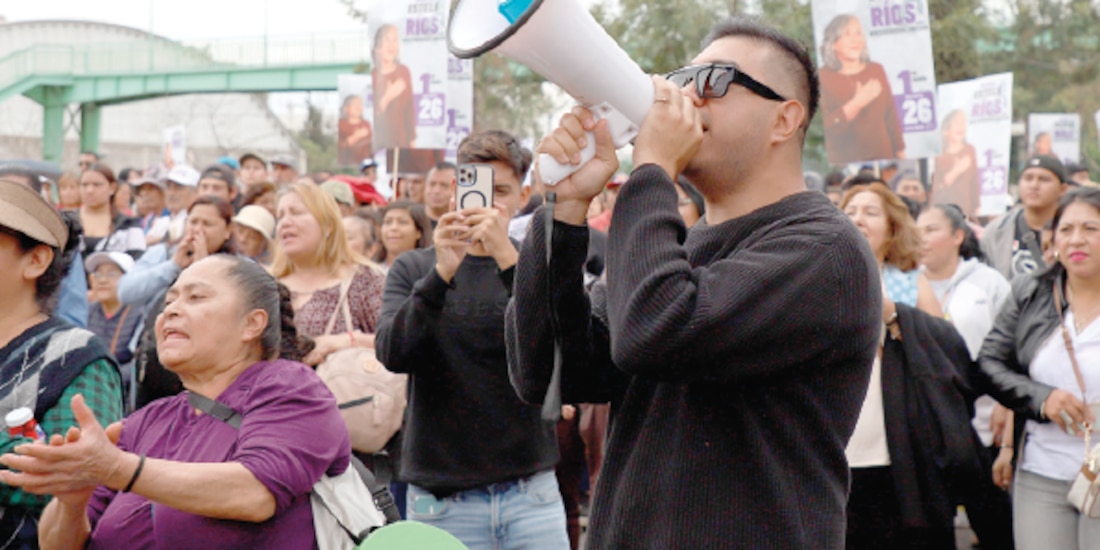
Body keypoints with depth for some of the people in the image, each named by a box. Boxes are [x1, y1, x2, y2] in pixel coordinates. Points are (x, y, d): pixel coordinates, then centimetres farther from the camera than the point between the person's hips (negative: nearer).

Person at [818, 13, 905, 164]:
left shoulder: (876, 71, 7)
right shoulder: (822, 77, -6)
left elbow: (891, 116, 11)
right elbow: (823, 127, -15)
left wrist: (901, 154, 11)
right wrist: (857, 103, -21)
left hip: (883, 158, 4)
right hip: (844, 164, -4)